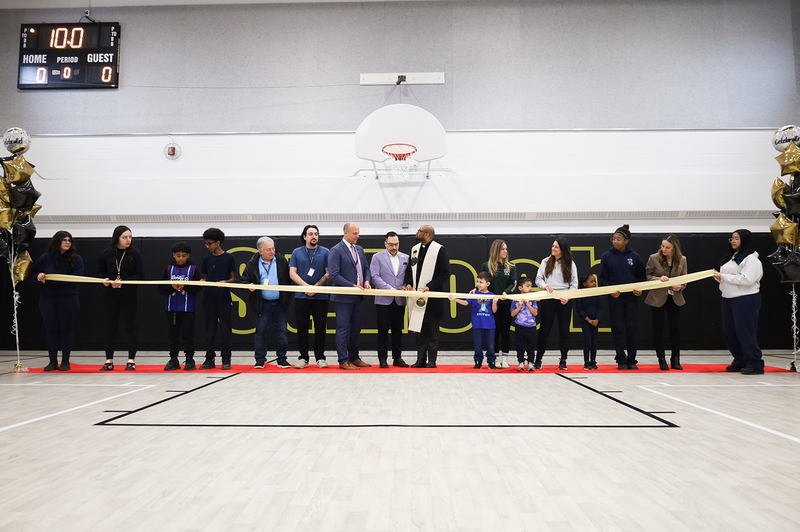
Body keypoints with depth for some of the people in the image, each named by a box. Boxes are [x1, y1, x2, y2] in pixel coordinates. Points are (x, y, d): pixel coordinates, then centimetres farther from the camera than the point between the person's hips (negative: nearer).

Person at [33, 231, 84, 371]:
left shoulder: (76, 259, -2)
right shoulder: (45, 258, 5)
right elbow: (33, 274, 11)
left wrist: (50, 280, -15)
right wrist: (39, 276, -14)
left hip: (68, 300, -2)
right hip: (47, 299, 2)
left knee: (66, 329, 2)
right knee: (51, 329, 5)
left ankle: (65, 361, 12)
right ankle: (53, 361, 14)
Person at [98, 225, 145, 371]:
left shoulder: (135, 254, -4)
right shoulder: (107, 253, 2)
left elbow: (140, 275, -7)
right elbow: (100, 270, 13)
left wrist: (123, 282, -17)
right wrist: (105, 279, -8)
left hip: (130, 295, -2)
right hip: (110, 295, 2)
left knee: (131, 326, 0)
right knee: (110, 327, 7)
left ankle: (131, 360, 9)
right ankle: (109, 361, 16)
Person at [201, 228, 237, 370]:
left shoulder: (229, 257, 1)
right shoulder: (207, 259, 11)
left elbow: (234, 278, 2)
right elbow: (205, 278, 17)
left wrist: (225, 282, -18)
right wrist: (202, 281, -5)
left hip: (224, 299, -3)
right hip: (209, 299, 3)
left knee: (225, 329, 1)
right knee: (210, 329, 6)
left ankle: (226, 359, 9)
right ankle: (210, 359, 13)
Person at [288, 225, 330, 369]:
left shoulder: (325, 252, 5)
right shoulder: (297, 252, 8)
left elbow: (329, 274, 1)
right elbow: (292, 273, 3)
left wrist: (316, 287, -10)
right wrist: (306, 286, -10)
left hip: (320, 296, -1)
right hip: (301, 296, 1)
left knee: (320, 328, 2)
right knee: (302, 328, 3)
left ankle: (320, 357, 13)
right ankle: (303, 357, 13)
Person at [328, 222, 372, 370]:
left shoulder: (359, 249, 14)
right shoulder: (336, 250, -9)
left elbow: (366, 269, 19)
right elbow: (334, 275, -15)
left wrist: (367, 281, -2)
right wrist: (353, 286, -18)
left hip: (358, 297, 7)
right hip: (344, 297, -7)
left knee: (356, 327, 13)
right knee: (343, 329, -2)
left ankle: (354, 358, 23)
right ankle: (343, 361, 5)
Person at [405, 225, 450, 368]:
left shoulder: (439, 249, -5)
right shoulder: (415, 249, 15)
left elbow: (445, 273, -8)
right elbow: (410, 269, 21)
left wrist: (430, 286, -16)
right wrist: (408, 283, 2)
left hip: (432, 297, -6)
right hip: (417, 296, 6)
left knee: (432, 330, 1)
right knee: (418, 329, 6)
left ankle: (432, 360, 8)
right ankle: (421, 359, 13)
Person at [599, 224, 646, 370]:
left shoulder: (634, 256, 4)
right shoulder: (607, 256, 1)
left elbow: (642, 276, 10)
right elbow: (603, 279, 2)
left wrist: (640, 289, -8)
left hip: (631, 298, 1)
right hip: (615, 298, -1)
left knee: (633, 329, 1)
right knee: (618, 330, 2)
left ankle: (632, 360, 13)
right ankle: (621, 360, 12)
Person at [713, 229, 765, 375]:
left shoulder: (751, 259, -9)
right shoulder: (731, 257, 19)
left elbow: (747, 279, -21)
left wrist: (723, 277, -17)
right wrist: (718, 276, 1)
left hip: (746, 299, -9)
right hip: (728, 299, 9)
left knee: (745, 332, -8)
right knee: (729, 332, 10)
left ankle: (755, 364, 1)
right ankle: (740, 361, 21)